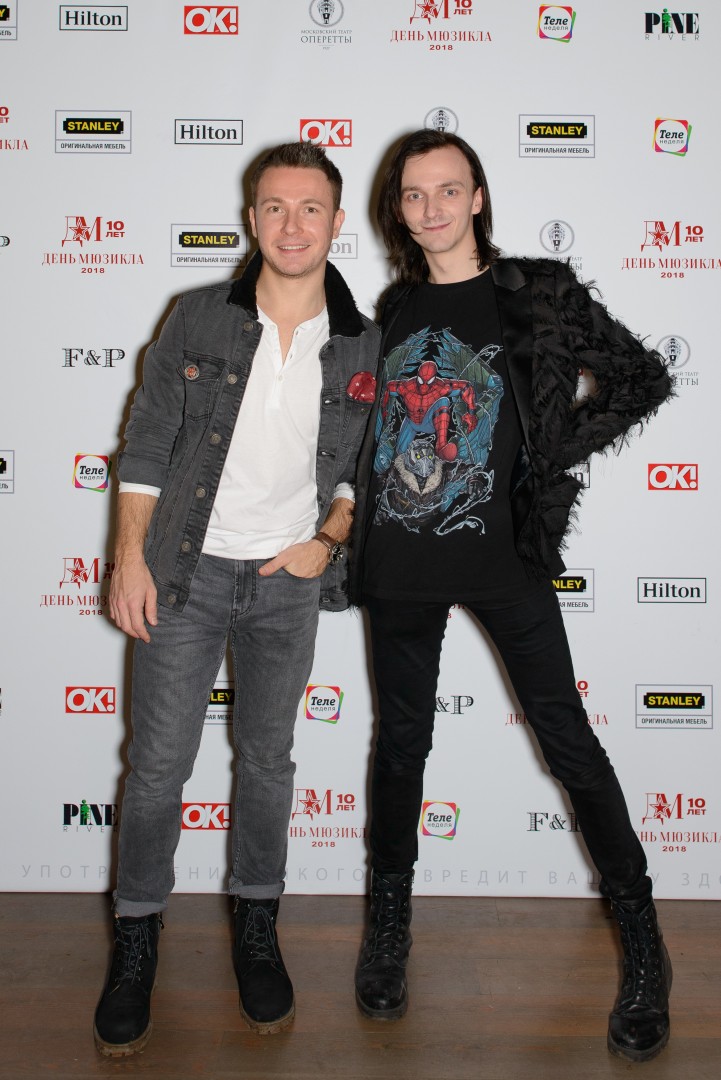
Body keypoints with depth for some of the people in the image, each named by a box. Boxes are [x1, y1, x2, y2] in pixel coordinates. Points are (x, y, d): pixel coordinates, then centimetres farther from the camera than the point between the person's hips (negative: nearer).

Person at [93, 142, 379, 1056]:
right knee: (157, 763, 3)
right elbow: (147, 442, 0)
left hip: (288, 580, 1)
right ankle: (137, 940, 22)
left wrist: (327, 541, -4)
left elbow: (364, 464, 10)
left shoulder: (362, 346, 0)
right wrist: (130, 557, -6)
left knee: (267, 759, 12)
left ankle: (256, 928, 31)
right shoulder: (197, 320, -3)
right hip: (185, 570, -1)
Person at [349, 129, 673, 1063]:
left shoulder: (537, 295, -1)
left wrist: (551, 455, -6)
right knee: (401, 741, 14)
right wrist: (351, 538, 11)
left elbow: (643, 379, 0)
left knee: (569, 742, 1)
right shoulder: (395, 306, 11)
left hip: (502, 554, -3)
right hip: (400, 565, 4)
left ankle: (644, 949, 17)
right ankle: (389, 925, 33)